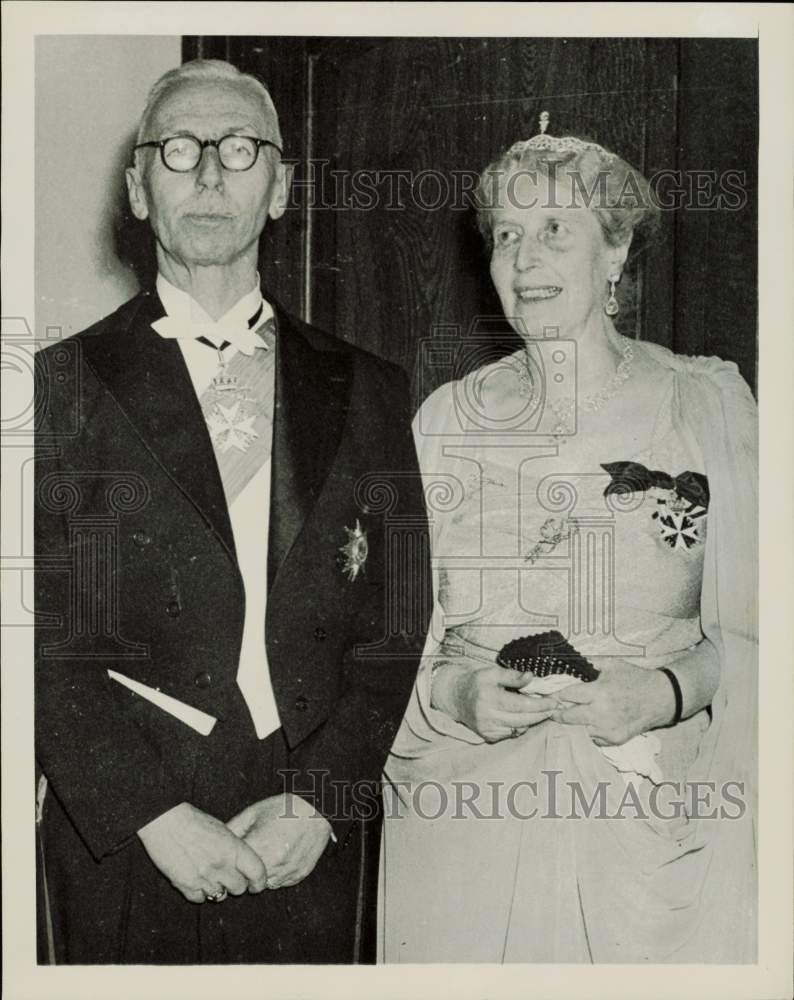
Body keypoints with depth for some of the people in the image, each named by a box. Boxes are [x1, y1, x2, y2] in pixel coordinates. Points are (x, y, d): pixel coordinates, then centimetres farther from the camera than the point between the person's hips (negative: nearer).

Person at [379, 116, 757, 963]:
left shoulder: (708, 401, 1)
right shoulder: (446, 419, 6)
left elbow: (753, 624, -1)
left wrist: (668, 691, -17)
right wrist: (454, 693, -13)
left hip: (659, 814, -1)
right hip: (466, 808, 1)